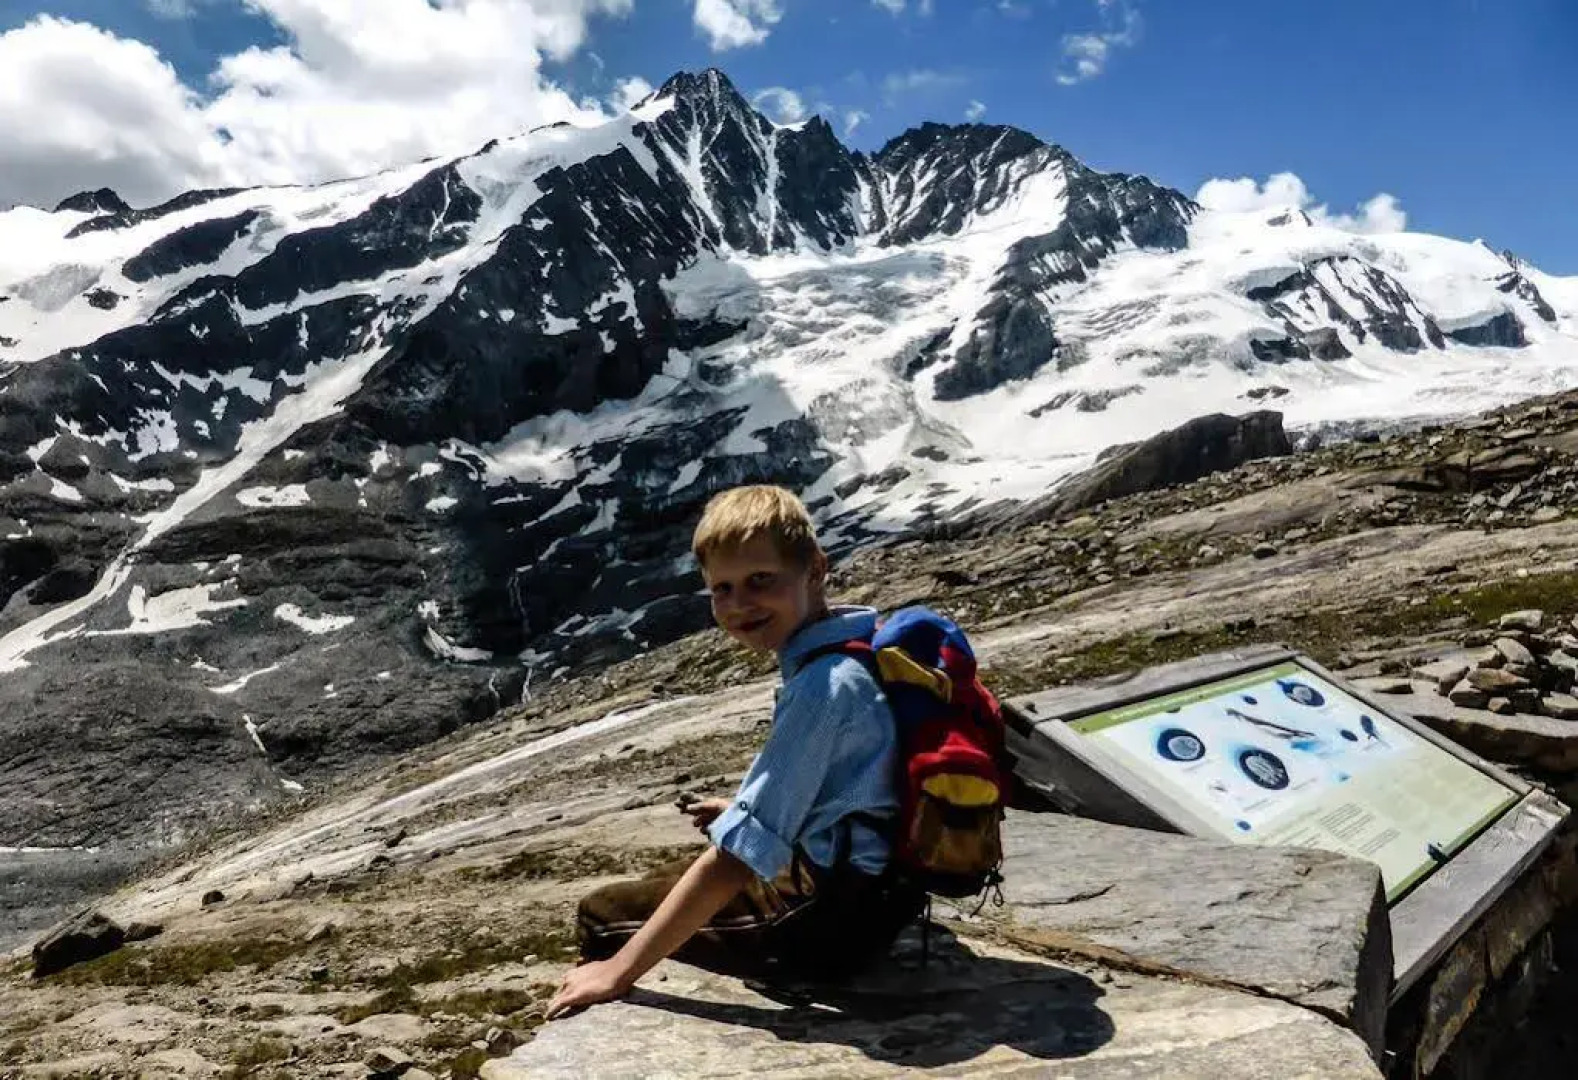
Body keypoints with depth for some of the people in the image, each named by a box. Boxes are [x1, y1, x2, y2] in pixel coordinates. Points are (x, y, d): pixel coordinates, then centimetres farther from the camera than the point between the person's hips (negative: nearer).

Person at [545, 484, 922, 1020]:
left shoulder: (822, 685, -28)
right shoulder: (862, 641, -1)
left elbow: (735, 860, -27)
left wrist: (617, 971, -22)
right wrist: (749, 809, 16)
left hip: (834, 916, -9)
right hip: (875, 888, 9)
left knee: (602, 915, 2)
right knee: (663, 882, 29)